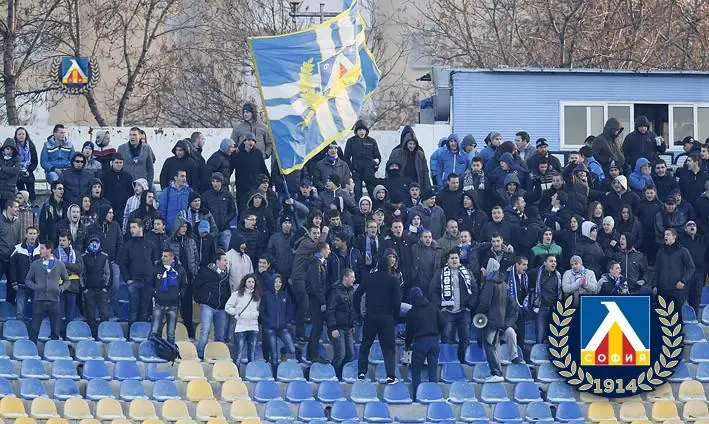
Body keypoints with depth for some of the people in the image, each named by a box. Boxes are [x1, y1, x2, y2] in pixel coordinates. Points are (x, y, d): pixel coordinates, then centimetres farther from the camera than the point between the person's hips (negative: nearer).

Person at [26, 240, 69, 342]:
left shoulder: (60, 265, 7)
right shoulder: (35, 264, 6)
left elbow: (66, 281, 17)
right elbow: (27, 280, 13)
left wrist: (61, 289, -2)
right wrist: (35, 287, -6)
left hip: (54, 300, 0)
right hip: (39, 300, 0)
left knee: (56, 331, 3)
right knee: (34, 329, -2)